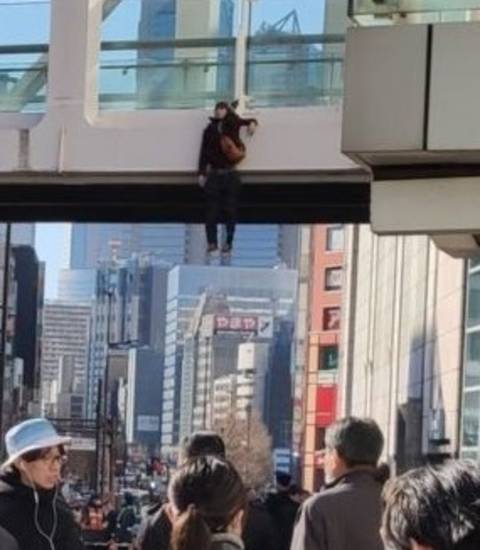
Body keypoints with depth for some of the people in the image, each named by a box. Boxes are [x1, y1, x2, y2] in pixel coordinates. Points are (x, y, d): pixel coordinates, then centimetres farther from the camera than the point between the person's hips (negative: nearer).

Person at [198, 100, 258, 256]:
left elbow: (250, 121, 22)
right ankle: (212, 242, -5)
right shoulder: (210, 129, 7)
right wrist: (201, 173, 0)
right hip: (214, 174, 0)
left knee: (230, 210, -1)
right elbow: (204, 152, 6)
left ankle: (228, 242, 2)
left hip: (230, 174, 0)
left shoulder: (233, 124, 7)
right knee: (212, 210, -5)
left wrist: (252, 124, -2)